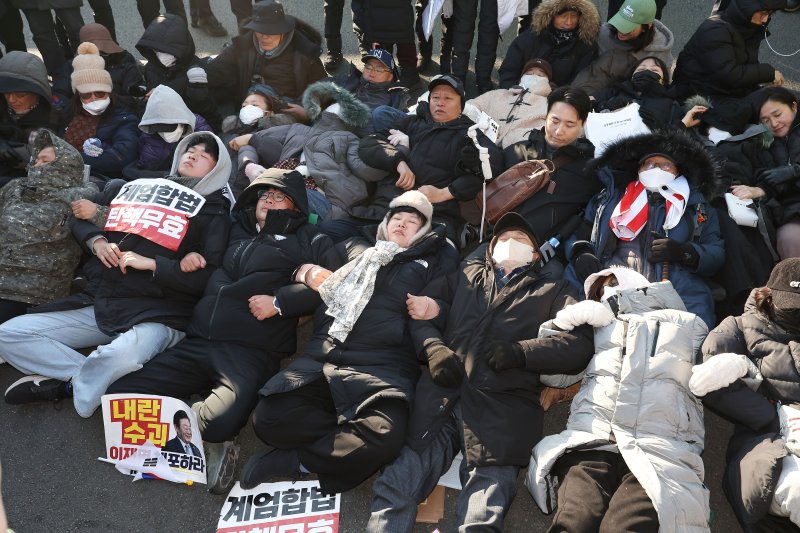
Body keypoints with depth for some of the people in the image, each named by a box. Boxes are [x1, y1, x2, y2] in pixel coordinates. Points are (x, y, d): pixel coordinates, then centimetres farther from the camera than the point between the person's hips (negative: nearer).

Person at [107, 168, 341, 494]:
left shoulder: (308, 240, 12)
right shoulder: (237, 232, 26)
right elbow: (211, 280, 41)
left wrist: (278, 301, -12)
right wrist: (190, 260, 18)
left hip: (251, 353, -5)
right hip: (197, 343, 6)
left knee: (221, 421, -33)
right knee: (120, 394, -9)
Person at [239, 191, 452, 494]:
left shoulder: (428, 266, 19)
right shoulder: (356, 248, 26)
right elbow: (305, 267, 32)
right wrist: (310, 273, 10)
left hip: (383, 367, -2)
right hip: (323, 358, 3)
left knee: (385, 437, -34)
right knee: (269, 417, -25)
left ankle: (293, 461, -12)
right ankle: (353, 434, -6)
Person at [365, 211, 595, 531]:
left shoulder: (552, 290, 23)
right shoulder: (467, 274, 30)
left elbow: (580, 343, 8)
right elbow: (421, 312, 21)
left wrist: (521, 352, -7)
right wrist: (433, 348, 0)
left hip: (503, 402, -1)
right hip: (441, 393, 2)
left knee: (489, 485, -24)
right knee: (401, 478, -19)